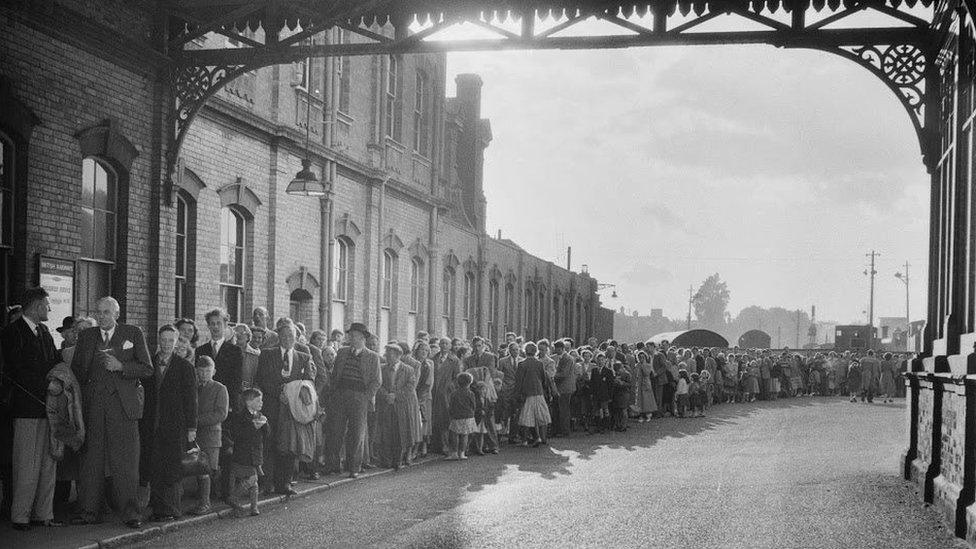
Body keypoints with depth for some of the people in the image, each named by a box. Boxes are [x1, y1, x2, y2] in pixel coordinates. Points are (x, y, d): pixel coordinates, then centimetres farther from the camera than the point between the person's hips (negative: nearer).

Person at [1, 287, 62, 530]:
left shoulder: (44, 332, 19)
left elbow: (56, 362, 16)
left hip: (49, 406, 7)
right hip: (27, 408, -7)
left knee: (49, 462, 7)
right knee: (27, 464, -5)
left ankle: (44, 513, 13)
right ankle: (20, 516, 2)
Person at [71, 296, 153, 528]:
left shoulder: (133, 334, 5)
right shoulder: (86, 336, 14)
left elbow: (147, 369, 1)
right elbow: (76, 368, 19)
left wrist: (120, 366, -12)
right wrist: (87, 384, 4)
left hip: (123, 404, -3)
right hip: (93, 403, 3)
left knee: (125, 460, -4)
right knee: (91, 458, 4)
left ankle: (130, 512, -1)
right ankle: (89, 511, 10)